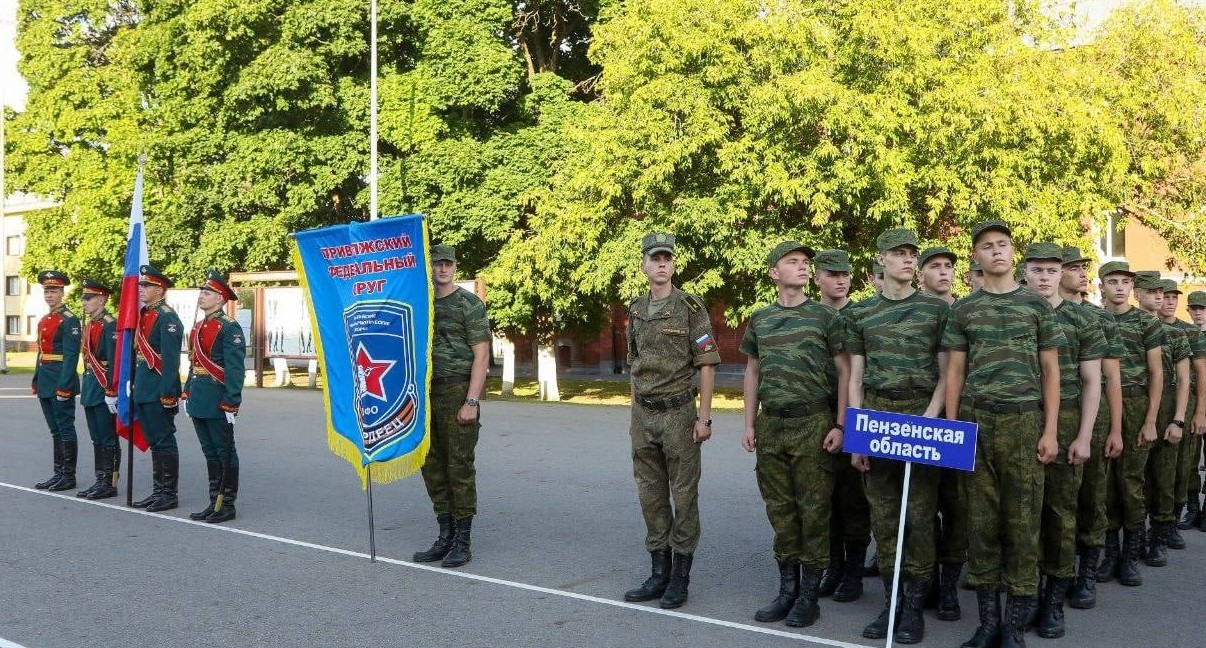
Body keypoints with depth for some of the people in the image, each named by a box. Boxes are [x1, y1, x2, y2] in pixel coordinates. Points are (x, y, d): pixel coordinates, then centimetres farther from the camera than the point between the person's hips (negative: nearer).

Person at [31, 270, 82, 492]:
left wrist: (63, 387, -21)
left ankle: (69, 476, 2)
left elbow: (71, 355, -17)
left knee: (65, 428, -3)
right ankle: (58, 473, 18)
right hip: (46, 382, 9)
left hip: (61, 382, -9)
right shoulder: (44, 320, 16)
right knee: (55, 430, 12)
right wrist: (36, 381, 16)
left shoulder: (69, 320, -11)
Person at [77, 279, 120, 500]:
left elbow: (114, 361, -19)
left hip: (104, 386, -10)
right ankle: (101, 481, 20)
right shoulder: (89, 325, 15)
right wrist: (86, 387, 20)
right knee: (97, 438, 13)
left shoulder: (110, 325, -14)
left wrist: (111, 392, -22)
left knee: (108, 438, -3)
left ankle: (110, 484, 2)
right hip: (90, 385, 10)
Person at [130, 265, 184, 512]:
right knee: (154, 441, 14)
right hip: (143, 389, 9)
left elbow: (171, 359, -19)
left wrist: (168, 394, -23)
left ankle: (169, 494, 4)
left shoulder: (167, 318, -14)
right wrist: (133, 384, 17)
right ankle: (159, 491, 21)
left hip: (159, 389, -9)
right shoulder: (143, 315, 15)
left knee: (164, 440, -3)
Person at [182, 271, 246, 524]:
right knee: (210, 452, 14)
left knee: (225, 452, 1)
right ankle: (214, 503, 21)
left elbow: (235, 370, -17)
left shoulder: (229, 328, -12)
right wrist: (186, 393, 17)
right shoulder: (198, 327, 15)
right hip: (199, 399, 9)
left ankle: (227, 505, 8)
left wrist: (231, 404, -20)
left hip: (217, 401, -9)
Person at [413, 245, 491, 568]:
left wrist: (471, 402, -16)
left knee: (460, 466, -3)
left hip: (457, 391, -6)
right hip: (427, 392, 6)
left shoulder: (470, 304, -5)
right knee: (432, 465, 8)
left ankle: (463, 541, 5)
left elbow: (481, 356, -10)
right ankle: (445, 536, 18)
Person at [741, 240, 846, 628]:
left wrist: (840, 424, -8)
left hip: (813, 423, -4)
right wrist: (749, 424, 9)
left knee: (814, 509, 1)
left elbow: (845, 372, -1)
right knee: (780, 508, 9)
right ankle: (787, 588, 19)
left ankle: (809, 594, 10)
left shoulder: (825, 316, 0)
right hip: (770, 424, 4)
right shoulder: (759, 320, 10)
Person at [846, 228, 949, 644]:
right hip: (875, 415, 2)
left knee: (920, 513, -1)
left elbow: (946, 373, 3)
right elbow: (856, 378, 9)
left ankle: (915, 605, 7)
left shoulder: (936, 308, 4)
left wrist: (930, 418, -11)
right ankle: (890, 599, 15)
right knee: (882, 513, 5)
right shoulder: (860, 313, 9)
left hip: (922, 414, -2)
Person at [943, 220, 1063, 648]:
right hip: (975, 420, 1)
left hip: (1024, 420, -1)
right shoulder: (963, 309, 9)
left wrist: (1050, 430, -1)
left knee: (1022, 521, 0)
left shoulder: (1037, 305, 6)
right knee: (981, 520, 4)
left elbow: (1050, 371, 6)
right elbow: (954, 372, 10)